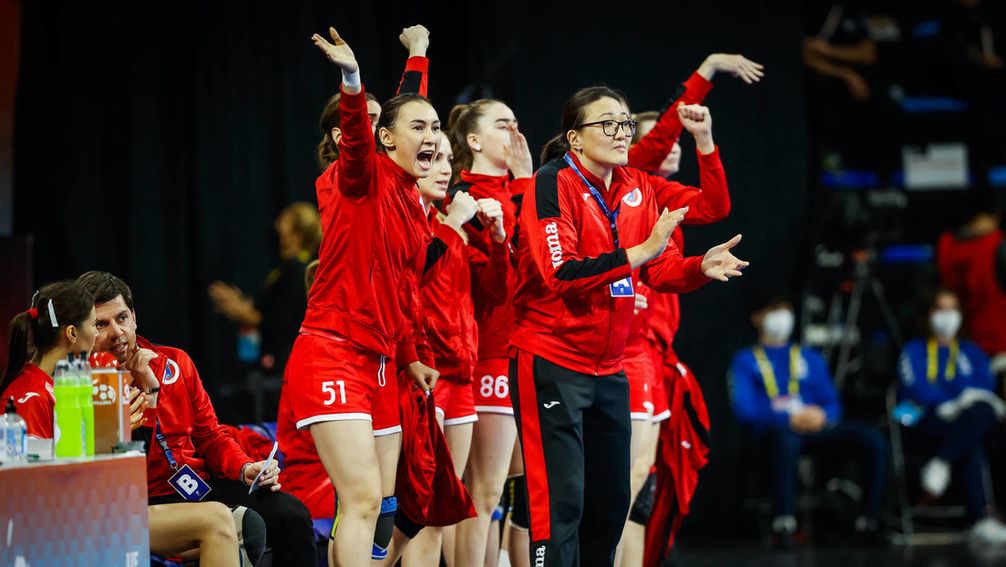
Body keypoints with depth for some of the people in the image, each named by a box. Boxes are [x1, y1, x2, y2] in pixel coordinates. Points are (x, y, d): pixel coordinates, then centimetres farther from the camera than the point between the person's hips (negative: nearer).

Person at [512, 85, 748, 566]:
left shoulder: (637, 188, 8)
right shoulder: (554, 184, -13)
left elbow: (659, 269, 12)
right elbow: (561, 273, -24)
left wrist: (701, 268, -8)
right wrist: (640, 251, -29)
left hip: (608, 368, 8)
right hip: (552, 361, -7)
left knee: (611, 502, 11)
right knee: (561, 503, -12)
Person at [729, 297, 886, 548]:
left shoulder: (811, 358, 28)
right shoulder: (746, 361, 14)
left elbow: (833, 403, 20)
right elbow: (744, 409, -1)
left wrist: (822, 415, -7)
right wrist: (790, 419, -14)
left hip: (816, 427, 4)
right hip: (774, 430, -4)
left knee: (873, 440, -22)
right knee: (786, 438, -43)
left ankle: (869, 520, -19)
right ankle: (784, 523, -47)